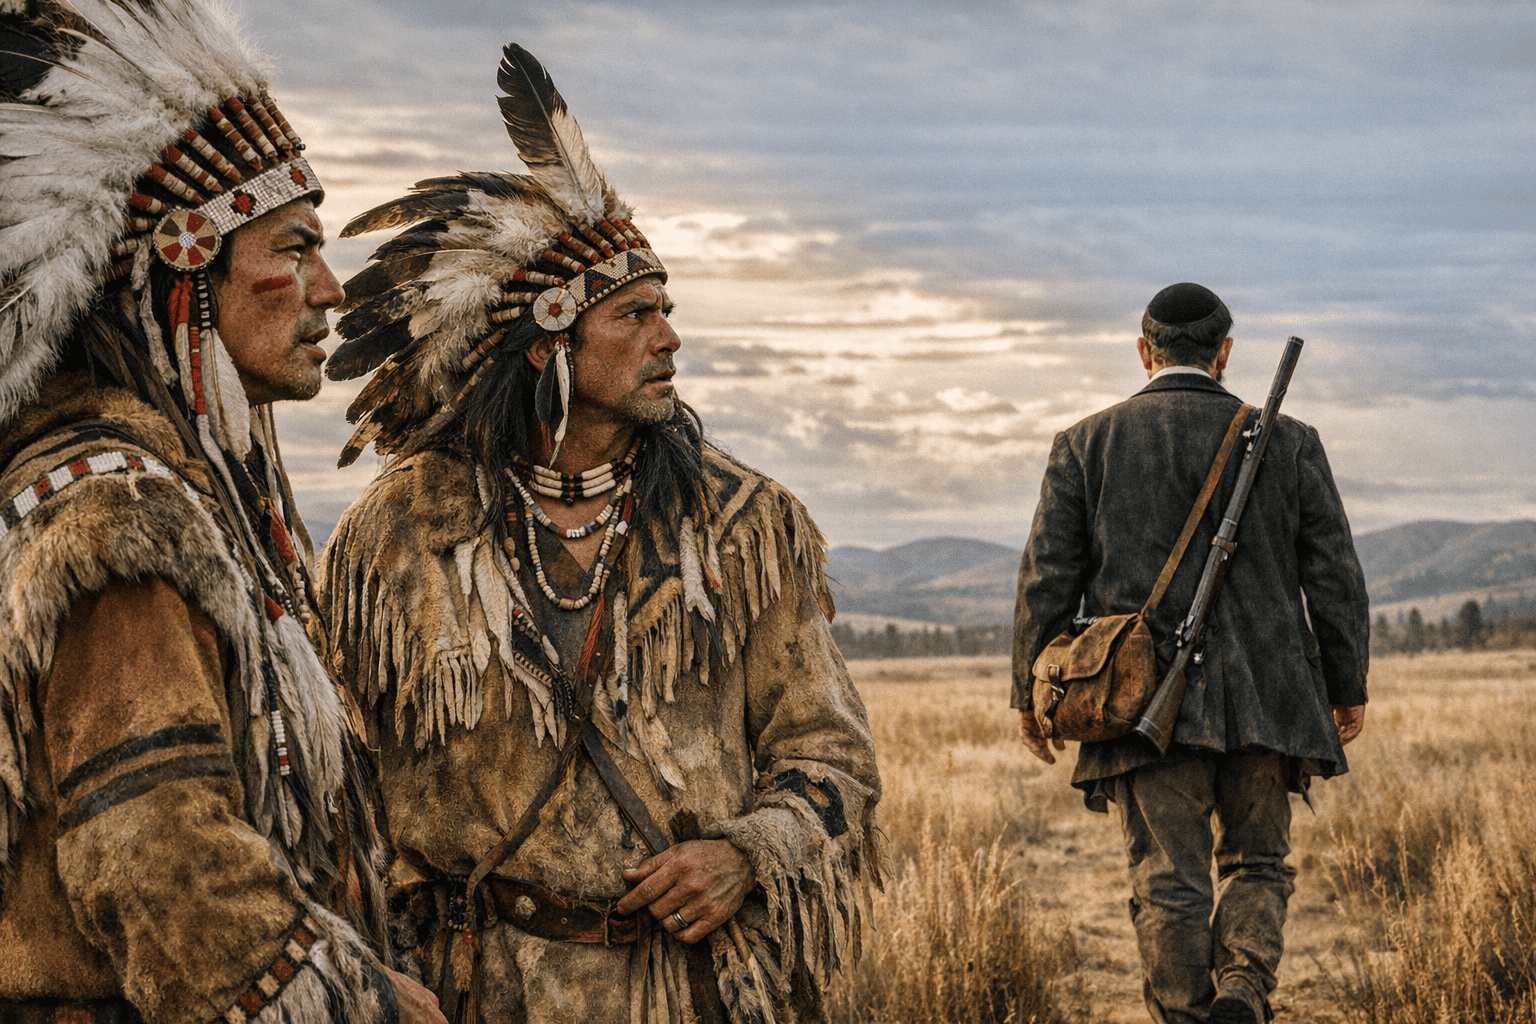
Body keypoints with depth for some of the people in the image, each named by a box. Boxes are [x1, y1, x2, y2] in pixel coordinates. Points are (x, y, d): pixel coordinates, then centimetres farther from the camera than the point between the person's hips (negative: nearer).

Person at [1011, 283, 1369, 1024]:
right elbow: (1334, 576, 5)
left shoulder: (1085, 444, 3)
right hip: (1265, 700, 1)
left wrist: (1032, 691, 10)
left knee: (1170, 881, 3)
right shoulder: (1287, 442, 4)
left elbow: (1047, 578, 2)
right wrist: (1347, 686, 15)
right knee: (1256, 863, 14)